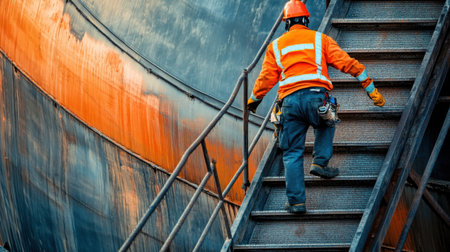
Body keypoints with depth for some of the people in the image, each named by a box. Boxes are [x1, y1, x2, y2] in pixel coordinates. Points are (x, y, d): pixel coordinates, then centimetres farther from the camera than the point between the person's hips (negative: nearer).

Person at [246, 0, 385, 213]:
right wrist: (370, 88, 10)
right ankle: (320, 162, 14)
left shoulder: (276, 46, 19)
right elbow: (347, 64, 8)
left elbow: (266, 79, 17)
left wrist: (253, 100, 34)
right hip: (316, 97, -1)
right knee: (326, 126, 33)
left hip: (290, 101, 1)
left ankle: (296, 201, 4)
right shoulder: (320, 39, 15)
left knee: (292, 154, 9)